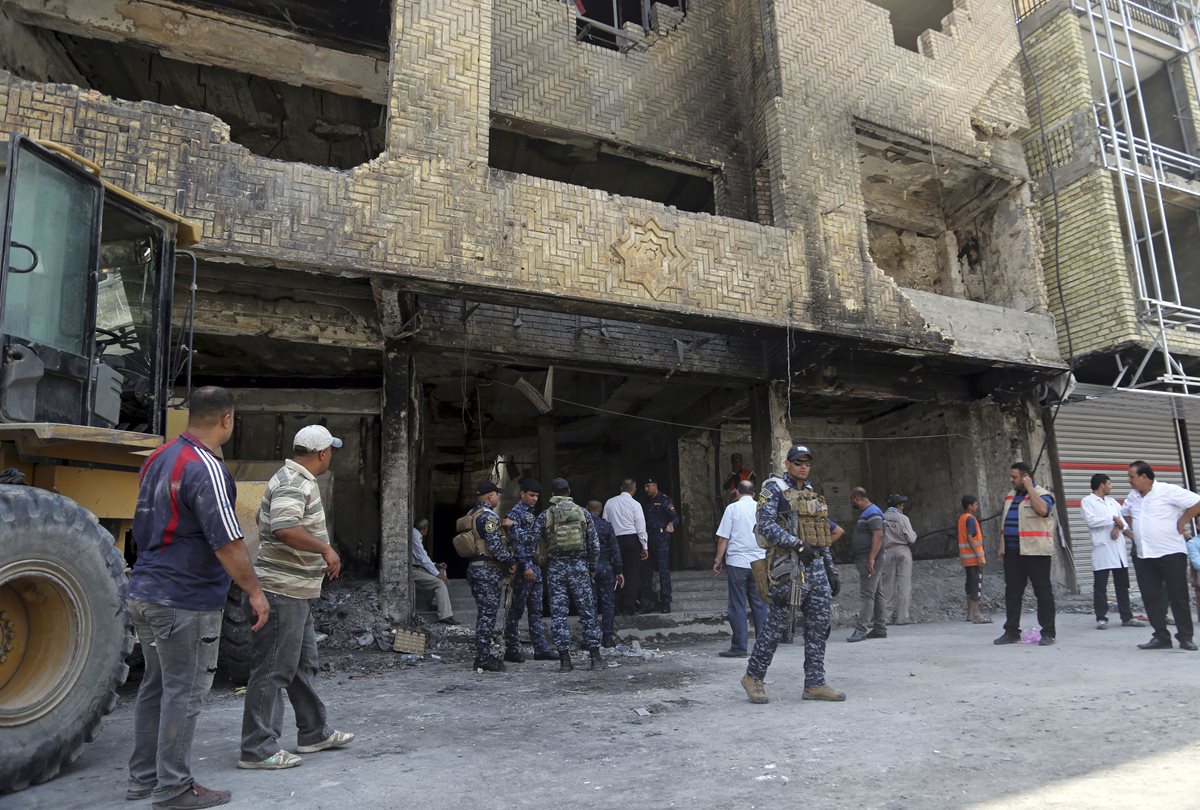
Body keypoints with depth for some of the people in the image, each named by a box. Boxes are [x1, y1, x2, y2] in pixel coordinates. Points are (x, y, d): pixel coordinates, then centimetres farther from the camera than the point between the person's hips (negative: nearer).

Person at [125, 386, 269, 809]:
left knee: (155, 686, 19)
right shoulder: (205, 469, -20)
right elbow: (227, 543, -23)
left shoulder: (158, 459, 9)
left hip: (144, 594, 9)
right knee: (183, 694, 2)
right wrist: (255, 591, -14)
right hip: (185, 602, -9)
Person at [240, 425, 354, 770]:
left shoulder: (297, 480, 15)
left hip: (295, 591, 11)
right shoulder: (293, 484, -18)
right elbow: (284, 528, -33)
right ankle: (257, 749, 7)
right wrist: (325, 548, -24)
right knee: (273, 670, -3)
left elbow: (268, 521, 27)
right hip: (283, 590, -11)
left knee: (304, 664, 17)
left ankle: (314, 732, 27)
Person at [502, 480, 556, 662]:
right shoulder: (515, 513, -10)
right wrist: (525, 566, -21)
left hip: (535, 567, 9)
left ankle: (541, 648, 13)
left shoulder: (531, 513, 17)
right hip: (524, 567, -9)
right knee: (517, 609, -1)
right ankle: (511, 649, 7)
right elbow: (517, 541, -17)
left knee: (536, 610, 9)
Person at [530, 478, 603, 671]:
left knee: (558, 614, 5)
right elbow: (595, 544, 4)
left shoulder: (545, 516, 0)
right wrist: (592, 567, 15)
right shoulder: (582, 513, 3)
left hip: (556, 568, -1)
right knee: (587, 612, 8)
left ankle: (565, 660, 5)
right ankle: (595, 657, 10)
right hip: (579, 566, 1)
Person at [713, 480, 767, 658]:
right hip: (759, 563, 3)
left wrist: (718, 560, 4)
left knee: (738, 606, 1)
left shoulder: (732, 508, -3)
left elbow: (723, 537, -5)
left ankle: (739, 647, 3)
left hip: (737, 562, -3)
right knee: (760, 604, 10)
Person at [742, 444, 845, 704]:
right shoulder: (774, 489, -4)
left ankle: (815, 684, 13)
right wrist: (797, 544, -22)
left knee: (819, 624, 5)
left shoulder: (812, 493, 18)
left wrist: (830, 568, 16)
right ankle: (753, 677, 12)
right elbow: (765, 524, -16)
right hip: (788, 565, -7)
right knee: (776, 623, -2)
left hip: (815, 565, 7)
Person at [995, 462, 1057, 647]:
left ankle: (1048, 633, 7)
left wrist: (1029, 489, -19)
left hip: (1035, 551, -7)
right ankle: (1011, 632, 14)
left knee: (1043, 591, 0)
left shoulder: (1042, 494, -5)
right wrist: (1002, 548, 18)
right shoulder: (1010, 496, 17)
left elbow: (1043, 510, -28)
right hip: (1012, 552, 7)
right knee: (1012, 592, 8)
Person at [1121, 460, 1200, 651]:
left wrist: (1181, 522, -9)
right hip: (1146, 556, 7)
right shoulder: (1133, 496, 11)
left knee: (1178, 596, 0)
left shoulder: (1168, 491, -11)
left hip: (1172, 553, -6)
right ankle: (1161, 636, 12)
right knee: (1151, 597, 5)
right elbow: (1125, 513, 29)